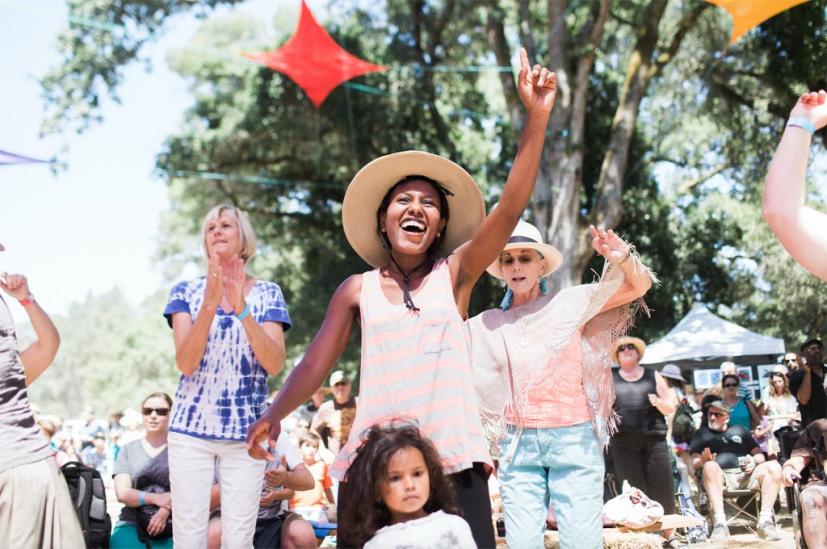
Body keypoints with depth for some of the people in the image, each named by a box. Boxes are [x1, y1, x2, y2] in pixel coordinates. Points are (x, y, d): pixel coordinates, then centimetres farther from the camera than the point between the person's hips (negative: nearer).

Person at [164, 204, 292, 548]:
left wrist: (242, 309, -20)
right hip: (191, 427, 0)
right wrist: (210, 305, -22)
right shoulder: (187, 292, 4)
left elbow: (275, 365, -9)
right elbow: (185, 363, -9)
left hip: (246, 430, 0)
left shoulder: (267, 293, 4)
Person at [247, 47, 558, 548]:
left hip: (454, 463, -1)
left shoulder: (455, 274, 5)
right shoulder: (358, 290, 9)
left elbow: (510, 209, -7)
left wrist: (537, 117, -15)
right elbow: (316, 364, 8)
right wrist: (274, 416, -10)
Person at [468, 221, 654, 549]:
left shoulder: (569, 303, 4)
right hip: (518, 444, 2)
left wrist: (622, 257, -19)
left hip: (574, 439, -2)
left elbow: (639, 286, 2)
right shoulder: (487, 325, 9)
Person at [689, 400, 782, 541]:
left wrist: (754, 461, -1)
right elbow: (695, 465, 10)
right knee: (710, 466, -36)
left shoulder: (739, 431, 27)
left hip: (745, 475, 3)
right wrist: (703, 460, -13)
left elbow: (760, 456, 23)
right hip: (718, 477, -3)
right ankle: (720, 522, -46)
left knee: (773, 467, -22)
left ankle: (765, 520, -30)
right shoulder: (702, 433, 21)